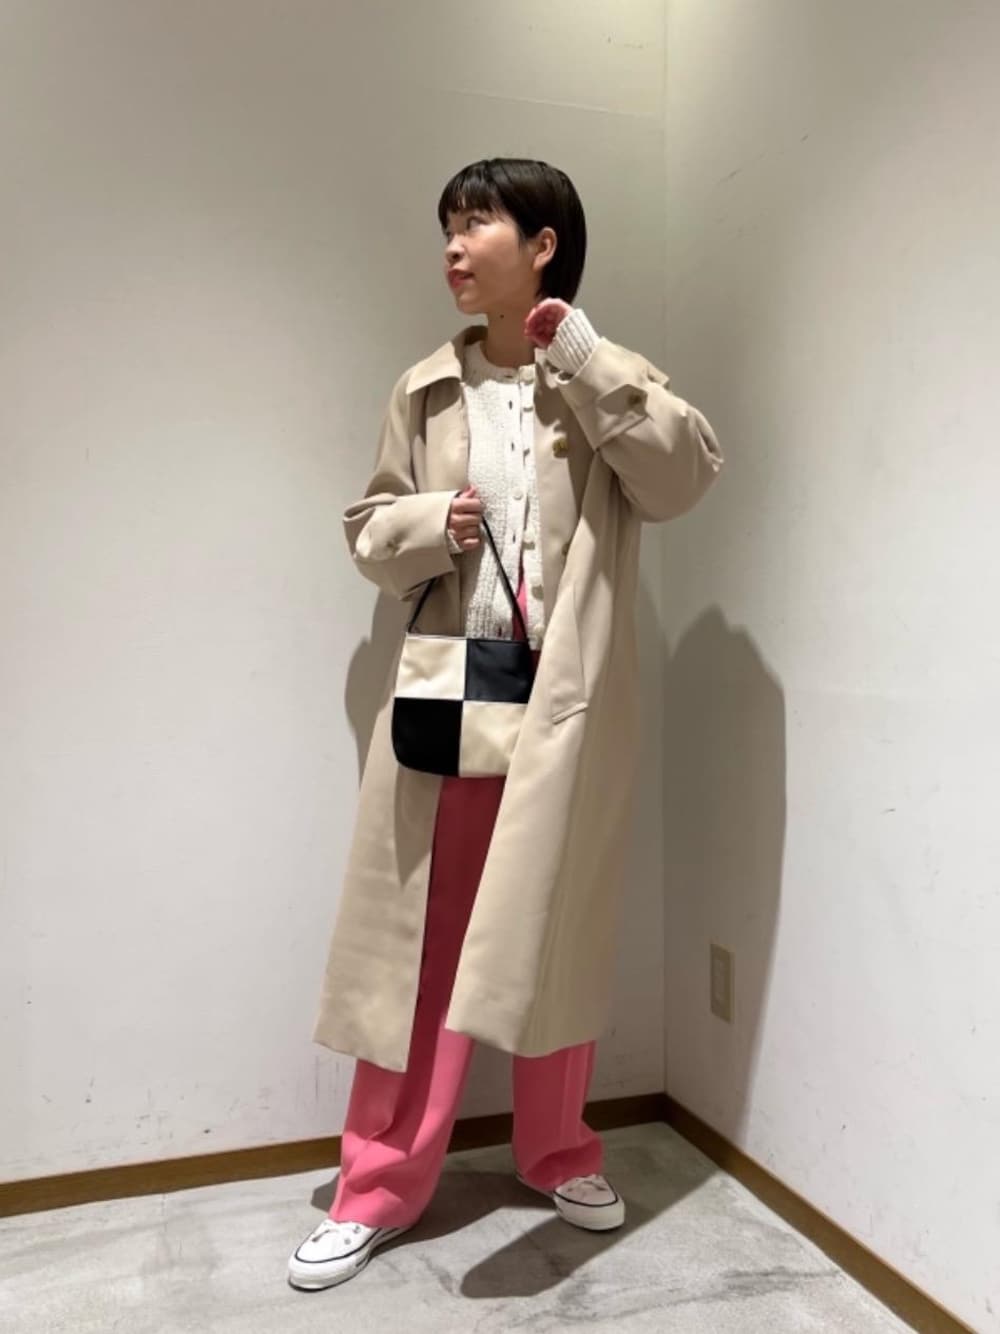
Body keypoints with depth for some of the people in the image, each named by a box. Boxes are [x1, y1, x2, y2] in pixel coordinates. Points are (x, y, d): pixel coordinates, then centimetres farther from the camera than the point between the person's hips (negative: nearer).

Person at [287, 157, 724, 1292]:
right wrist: (427, 526, -9)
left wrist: (580, 355, -13)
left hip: (566, 701, -2)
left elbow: (687, 472, -13)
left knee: (555, 936, 10)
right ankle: (379, 1184, 20)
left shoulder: (603, 380, 3)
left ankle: (557, 1152, 32)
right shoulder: (424, 391, 9)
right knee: (417, 939, 6)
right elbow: (368, 531, 12)